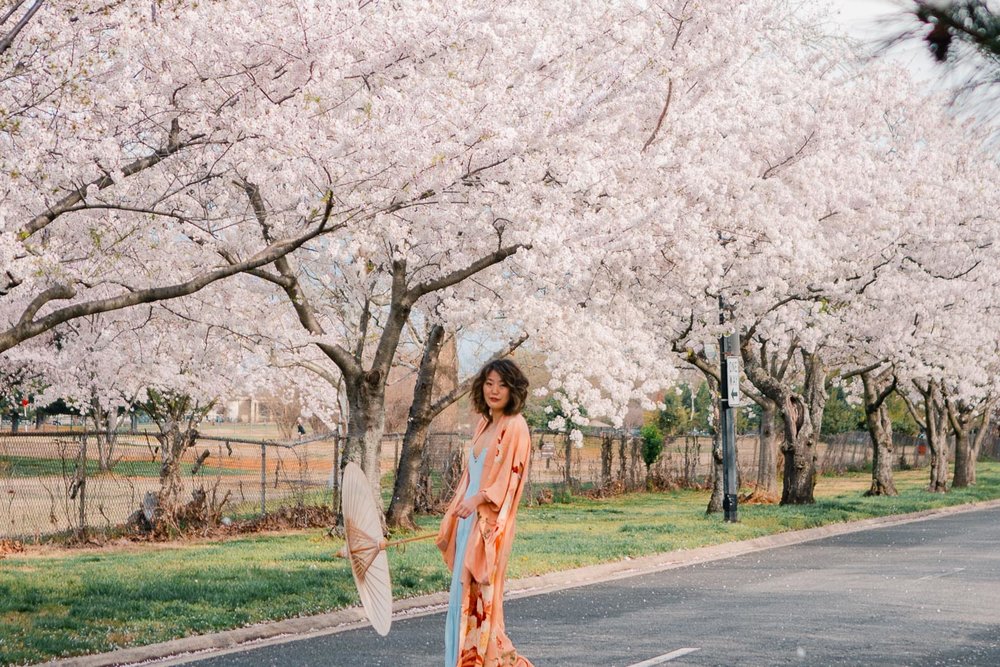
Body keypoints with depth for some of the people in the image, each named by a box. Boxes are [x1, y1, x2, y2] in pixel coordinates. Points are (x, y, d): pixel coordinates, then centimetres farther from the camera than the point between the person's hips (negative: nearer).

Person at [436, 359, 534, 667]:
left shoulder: (515, 426, -8)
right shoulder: (484, 424, 16)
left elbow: (511, 477, -14)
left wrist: (479, 499, -27)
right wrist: (449, 525, 17)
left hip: (490, 523, -8)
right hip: (469, 519, 8)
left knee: (477, 594, -8)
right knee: (464, 594, 8)